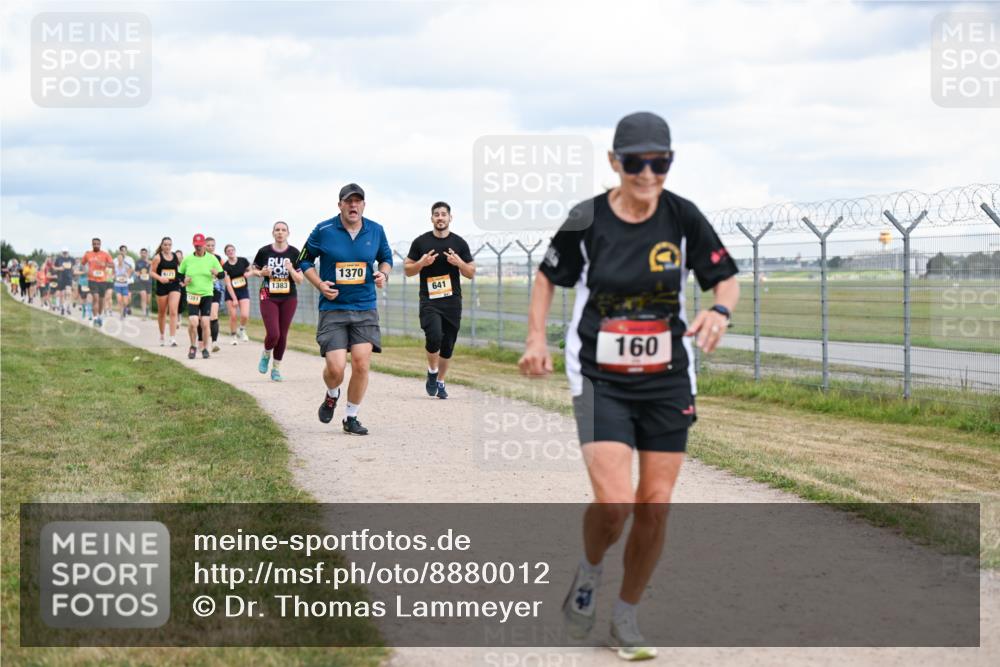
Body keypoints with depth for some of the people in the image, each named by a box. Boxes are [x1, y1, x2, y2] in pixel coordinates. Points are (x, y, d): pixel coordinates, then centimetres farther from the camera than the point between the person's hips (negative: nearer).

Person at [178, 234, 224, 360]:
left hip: (207, 294, 0)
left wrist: (217, 273, -16)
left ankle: (205, 348, 14)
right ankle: (193, 346, 10)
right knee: (193, 322, -13)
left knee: (205, 323, -3)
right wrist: (184, 281, -6)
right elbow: (179, 274, 15)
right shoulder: (187, 259, 3)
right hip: (192, 295, 0)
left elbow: (222, 274, 7)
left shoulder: (212, 258, 2)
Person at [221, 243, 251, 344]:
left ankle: (242, 330, 17)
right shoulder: (225, 266, -10)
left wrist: (248, 273, -12)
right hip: (231, 293, -1)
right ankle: (234, 336, 17)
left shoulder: (243, 261, -4)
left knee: (245, 315, -13)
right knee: (233, 316, -5)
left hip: (243, 291, 1)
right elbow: (228, 284, -12)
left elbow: (251, 270, 13)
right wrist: (234, 299, -17)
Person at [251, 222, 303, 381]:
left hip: (288, 298, 2)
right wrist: (261, 273, -10)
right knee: (273, 334, -14)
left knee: (282, 335, 5)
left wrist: (291, 270, -22)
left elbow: (299, 281, -3)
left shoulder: (294, 253, -3)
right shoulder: (264, 252, -4)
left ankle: (276, 368, 21)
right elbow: (252, 269, 11)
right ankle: (266, 354, 19)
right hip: (269, 298, -1)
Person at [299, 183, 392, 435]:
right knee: (335, 368, -11)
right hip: (332, 309, -2)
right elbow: (305, 260, 8)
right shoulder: (324, 230, -5)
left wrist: (383, 274, -3)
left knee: (361, 364, -8)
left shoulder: (376, 231, 3)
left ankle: (351, 418, 11)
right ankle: (332, 396, 26)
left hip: (365, 310, 2)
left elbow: (386, 258, 20)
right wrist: (320, 284, -8)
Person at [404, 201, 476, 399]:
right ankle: (432, 372, 4)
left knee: (448, 345, 5)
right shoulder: (421, 242, 3)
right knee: (434, 337, -22)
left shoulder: (459, 243, 6)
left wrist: (459, 263, -12)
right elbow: (407, 269, 8)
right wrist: (422, 263, -12)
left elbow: (471, 273, 8)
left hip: (452, 301, 2)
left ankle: (440, 382, 24)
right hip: (429, 300, -2)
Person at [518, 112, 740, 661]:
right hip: (600, 382, -2)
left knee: (655, 506, 2)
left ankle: (627, 617, 23)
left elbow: (726, 280, 3)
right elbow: (548, 276, 8)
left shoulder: (683, 216, -5)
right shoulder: (586, 221, -9)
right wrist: (536, 337, -5)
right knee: (614, 503, -17)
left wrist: (719, 312, -19)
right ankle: (588, 572, 18)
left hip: (668, 382, 2)